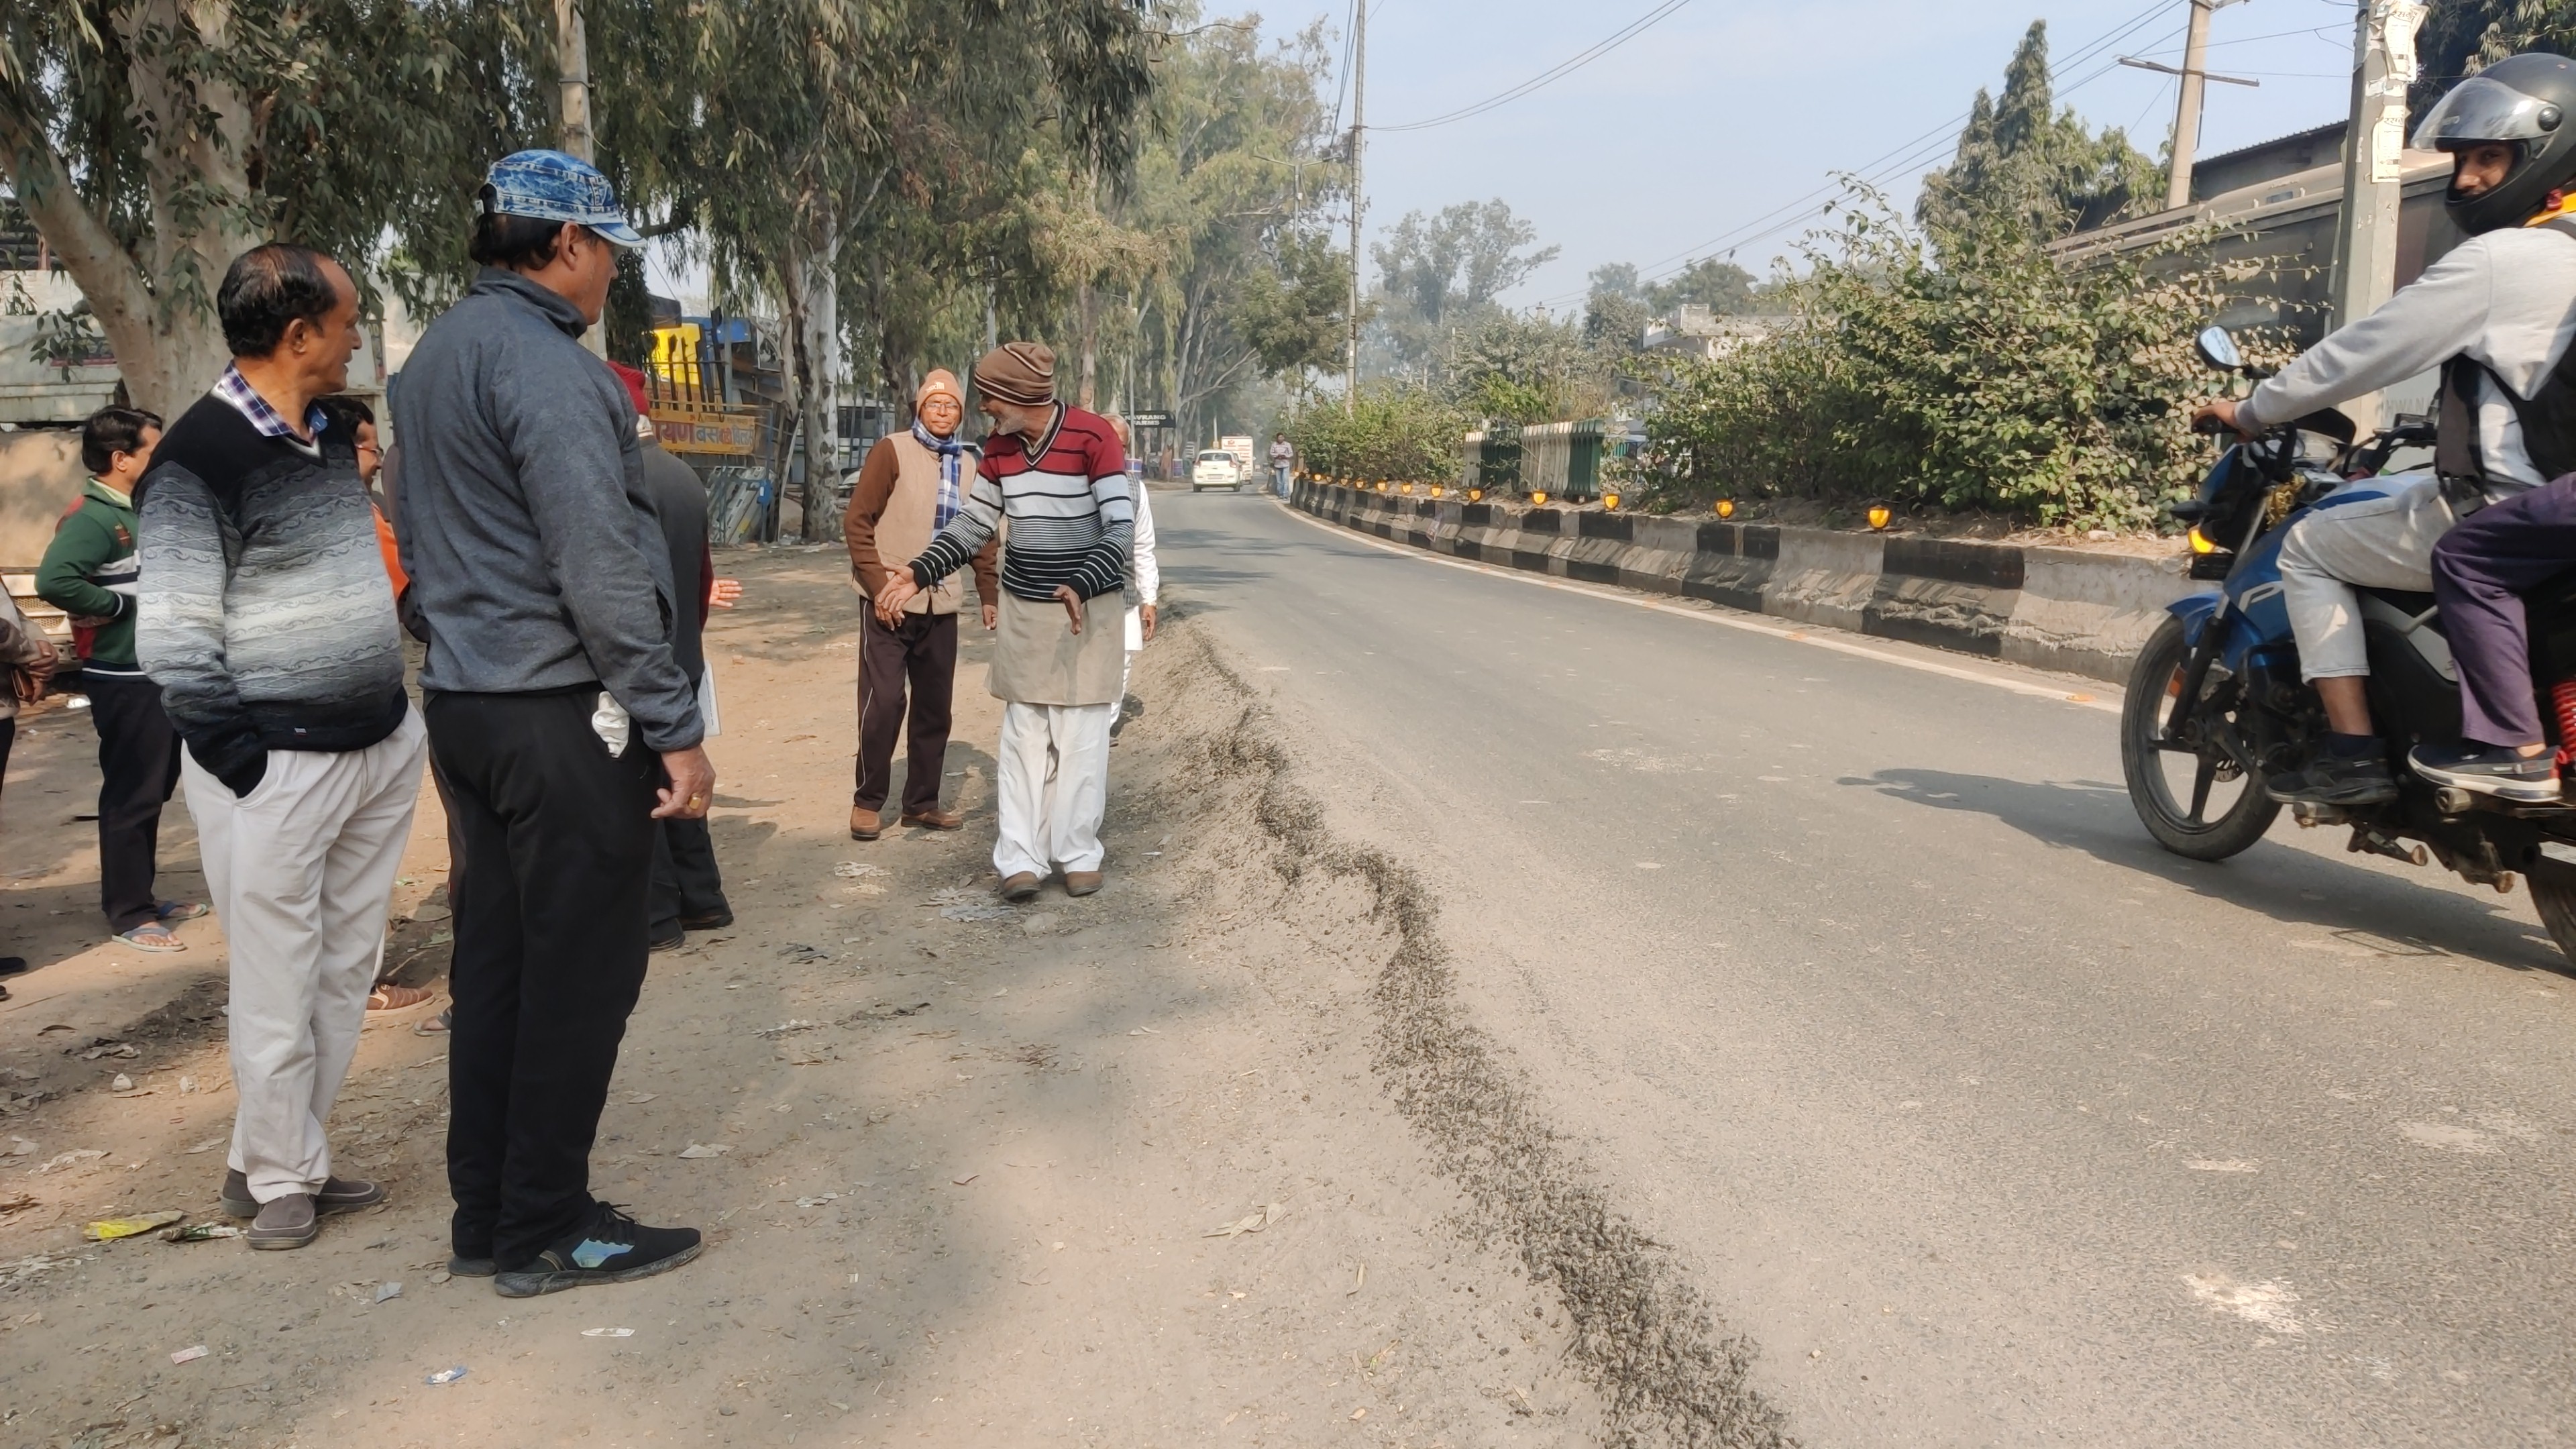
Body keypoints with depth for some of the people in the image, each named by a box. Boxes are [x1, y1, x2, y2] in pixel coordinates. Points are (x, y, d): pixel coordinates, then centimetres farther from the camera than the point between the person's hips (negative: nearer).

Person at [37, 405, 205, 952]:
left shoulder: (143, 511, 11)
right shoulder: (92, 518, -16)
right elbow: (53, 581, -31)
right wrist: (121, 605, -20)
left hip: (160, 673, 9)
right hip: (124, 679, -9)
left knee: (154, 791, 16)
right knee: (131, 796, -2)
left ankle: (143, 897, 28)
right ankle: (127, 914, 6)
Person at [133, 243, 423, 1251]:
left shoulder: (330, 434, 11)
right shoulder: (200, 458, -14)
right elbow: (172, 640, -16)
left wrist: (393, 718, 15)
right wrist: (242, 761, -15)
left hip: (379, 751, 8)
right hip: (278, 770, -8)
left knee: (346, 975, 14)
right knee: (278, 990, 4)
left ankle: (281, 1161, 28)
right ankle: (281, 1181, 20)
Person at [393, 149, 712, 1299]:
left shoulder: (434, 360, 15)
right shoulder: (544, 364, -16)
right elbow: (601, 572, -21)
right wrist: (675, 726, -18)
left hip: (464, 701, 10)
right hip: (561, 711, -10)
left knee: (496, 962, 14)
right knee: (581, 971, -1)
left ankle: (487, 1217, 24)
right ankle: (545, 1233, 9)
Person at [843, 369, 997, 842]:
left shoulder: (966, 463, 9)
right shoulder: (892, 451, -6)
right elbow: (857, 521, -8)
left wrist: (989, 594, 11)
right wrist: (880, 586, -13)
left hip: (942, 605, 5)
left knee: (935, 706, 9)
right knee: (883, 702, -5)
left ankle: (921, 800, 22)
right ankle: (868, 801, 10)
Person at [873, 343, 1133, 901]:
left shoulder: (1093, 437, -14)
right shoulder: (999, 448, 5)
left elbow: (1121, 527, -16)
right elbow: (974, 524, 10)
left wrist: (1082, 588, -30)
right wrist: (920, 573, -3)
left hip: (1087, 611, -5)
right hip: (1022, 610, 5)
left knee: (1081, 738, 1)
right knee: (1022, 737, 4)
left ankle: (1079, 854, 13)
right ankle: (1020, 858, 6)